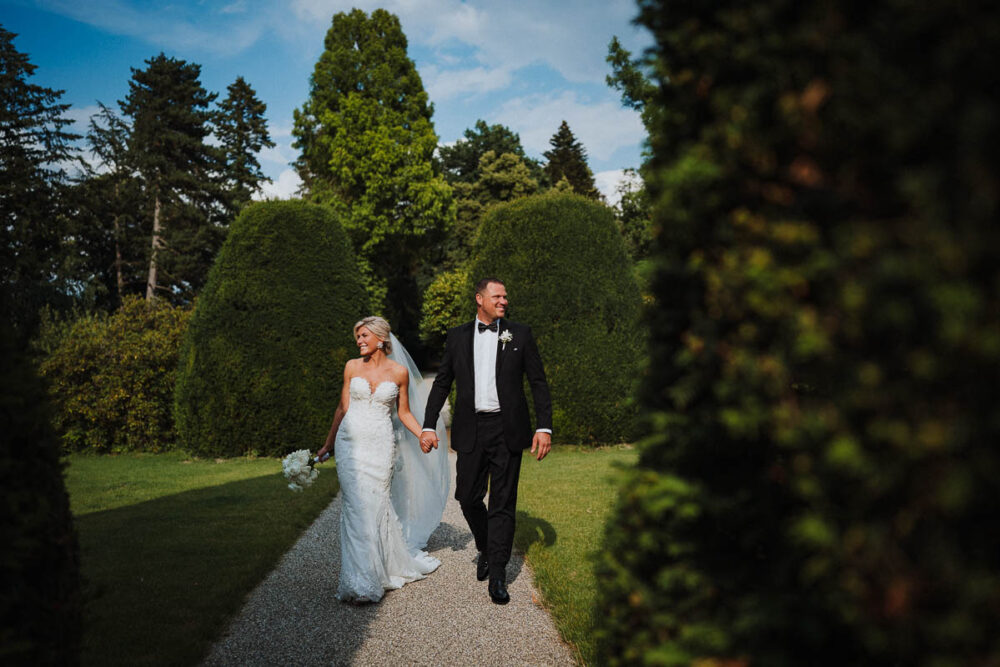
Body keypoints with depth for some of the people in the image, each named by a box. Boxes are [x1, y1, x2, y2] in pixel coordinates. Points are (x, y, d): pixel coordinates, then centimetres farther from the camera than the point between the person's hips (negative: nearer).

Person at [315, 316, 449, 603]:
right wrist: (327, 445, 13)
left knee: (375, 506, -2)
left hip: (381, 446, -1)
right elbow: (343, 408, 12)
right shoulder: (352, 367, 6)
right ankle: (360, 581, 3)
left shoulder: (400, 372, 2)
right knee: (356, 507, -4)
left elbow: (404, 413, 9)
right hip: (351, 443, 1)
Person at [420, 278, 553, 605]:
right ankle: (485, 549, 33)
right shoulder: (457, 337, 8)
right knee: (468, 498, 5)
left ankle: (497, 575, 10)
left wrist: (544, 427, -5)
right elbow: (442, 384, 11)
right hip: (470, 430, 2)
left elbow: (539, 383, 3)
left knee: (503, 503, 1)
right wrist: (429, 426, 4)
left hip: (507, 430, -1)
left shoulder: (520, 334, 4)